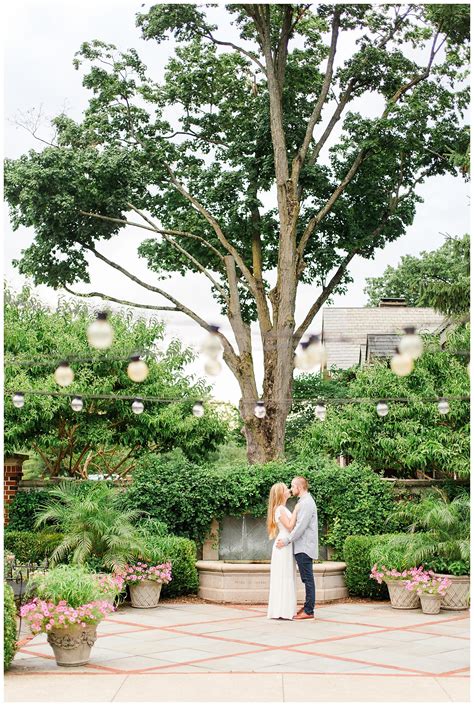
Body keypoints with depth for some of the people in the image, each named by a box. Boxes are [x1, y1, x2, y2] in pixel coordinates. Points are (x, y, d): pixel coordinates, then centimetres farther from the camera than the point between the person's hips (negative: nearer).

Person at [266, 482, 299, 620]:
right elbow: (289, 526, -17)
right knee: (283, 577, -8)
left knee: (286, 578, 10)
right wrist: (295, 511, -12)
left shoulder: (282, 508, 17)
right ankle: (281, 611, -7)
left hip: (286, 545, 10)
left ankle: (285, 610, 13)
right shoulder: (280, 509, -12)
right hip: (283, 545, -10)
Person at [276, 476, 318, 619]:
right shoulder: (303, 501, 18)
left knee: (308, 579, -6)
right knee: (307, 579, 13)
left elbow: (300, 526, -20)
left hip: (304, 548, -10)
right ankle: (307, 606, 18)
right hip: (301, 547, 10)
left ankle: (309, 611, -5)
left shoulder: (307, 503, -14)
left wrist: (287, 540, -17)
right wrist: (287, 539, 11)